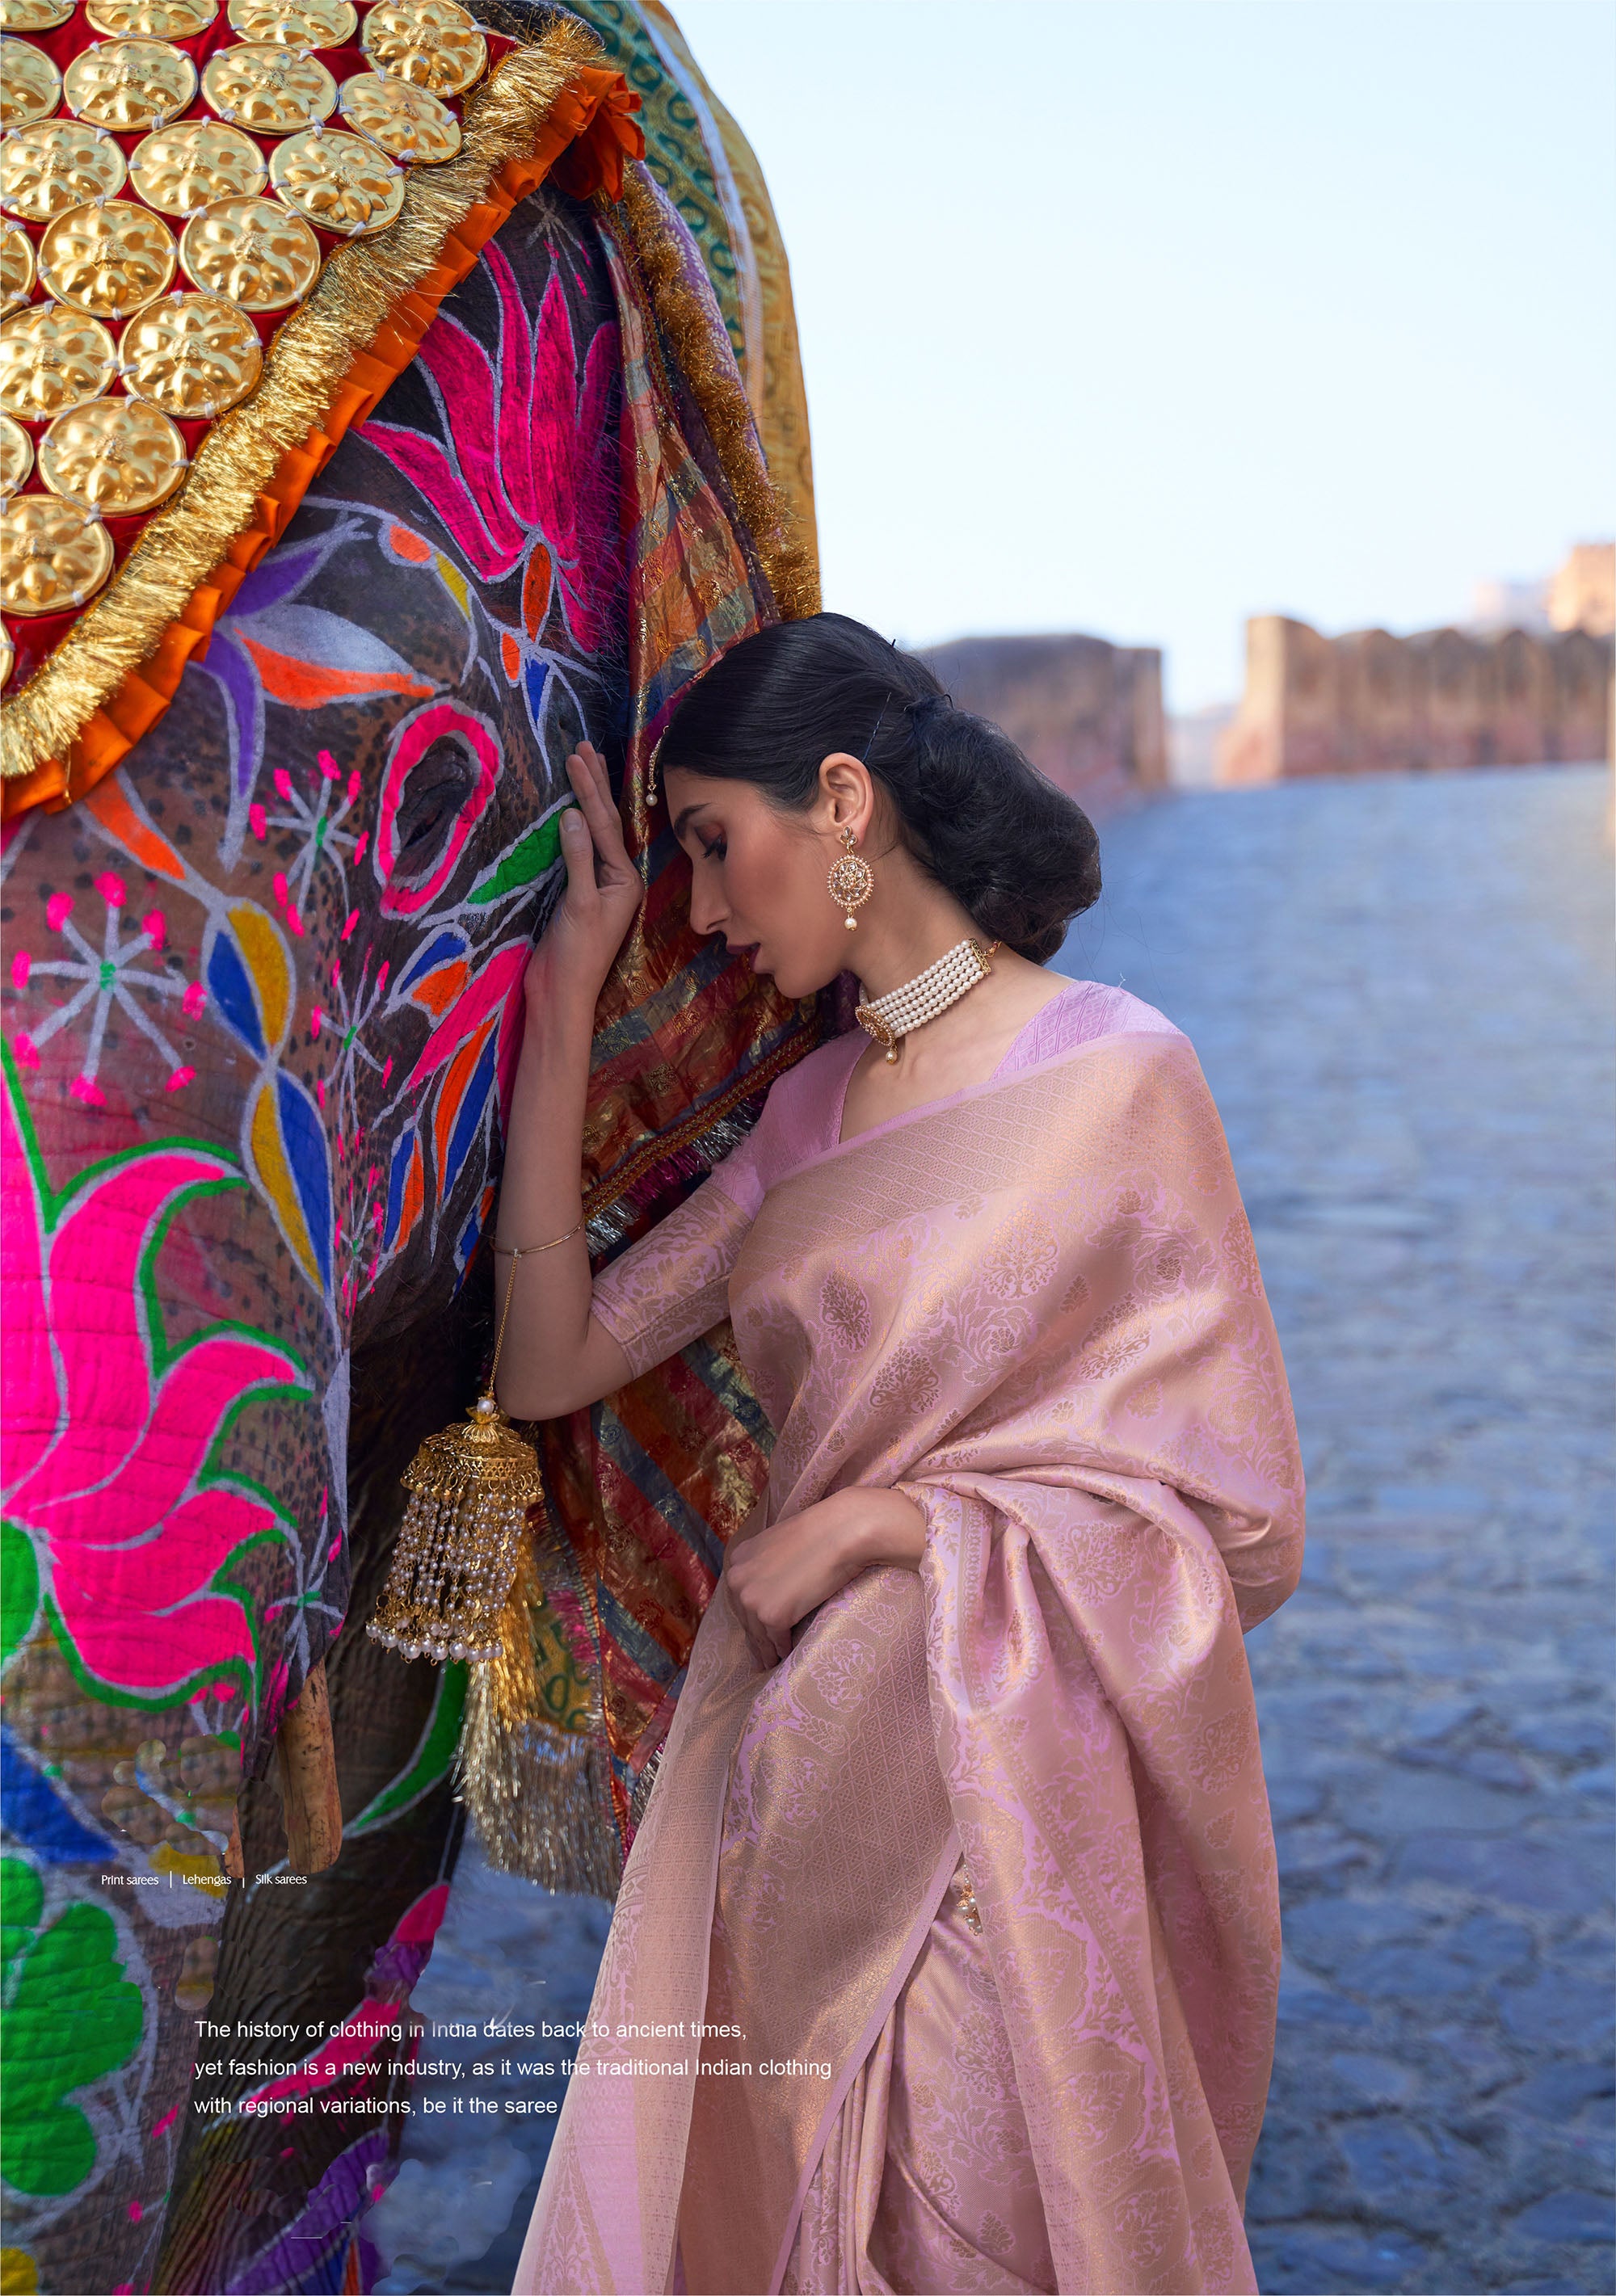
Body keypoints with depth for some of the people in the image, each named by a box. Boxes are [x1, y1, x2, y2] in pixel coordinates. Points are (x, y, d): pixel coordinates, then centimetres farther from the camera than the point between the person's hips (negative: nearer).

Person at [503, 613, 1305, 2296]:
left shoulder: (1114, 1079, -10)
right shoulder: (813, 1107, 10)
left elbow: (1239, 1527, -11)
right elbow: (550, 1365, 2)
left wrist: (874, 1526, -12)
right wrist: (565, 1003, 0)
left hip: (1025, 1820, -5)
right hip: (801, 1781, 6)